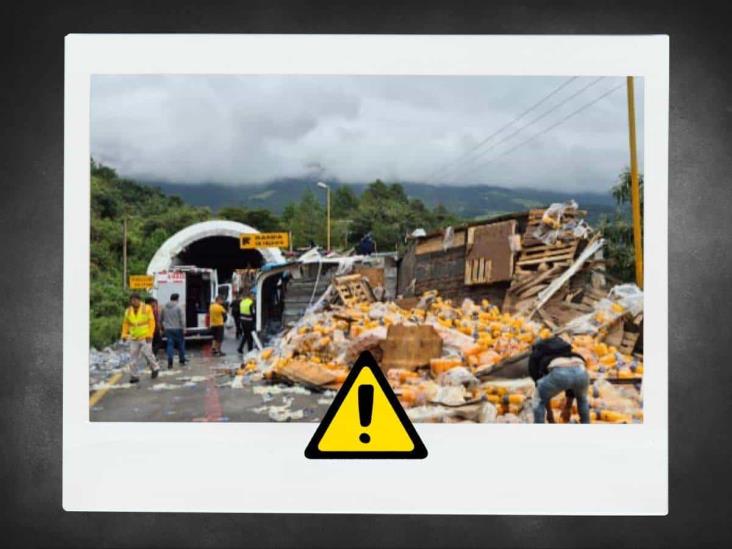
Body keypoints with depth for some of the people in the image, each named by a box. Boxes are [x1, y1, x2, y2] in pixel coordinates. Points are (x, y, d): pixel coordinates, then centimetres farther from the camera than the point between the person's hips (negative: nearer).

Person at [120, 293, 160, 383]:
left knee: (147, 353, -10)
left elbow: (152, 322, -6)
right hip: (134, 338, 4)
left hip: (145, 337, -4)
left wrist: (150, 335, -12)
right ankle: (134, 376, 8)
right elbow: (126, 324, 14)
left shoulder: (147, 308, -5)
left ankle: (155, 368, 15)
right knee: (133, 357, 0)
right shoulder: (128, 311, 6)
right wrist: (124, 334, 2)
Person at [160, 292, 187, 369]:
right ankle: (182, 360, 18)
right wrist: (184, 328, -9)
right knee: (181, 344, 11)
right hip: (178, 329, -3)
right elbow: (182, 319, -13)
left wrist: (163, 325, 26)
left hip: (168, 329, 3)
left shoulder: (164, 307, 8)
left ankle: (170, 362, -6)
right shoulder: (179, 307, -8)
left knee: (169, 345, 2)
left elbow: (160, 318, 15)